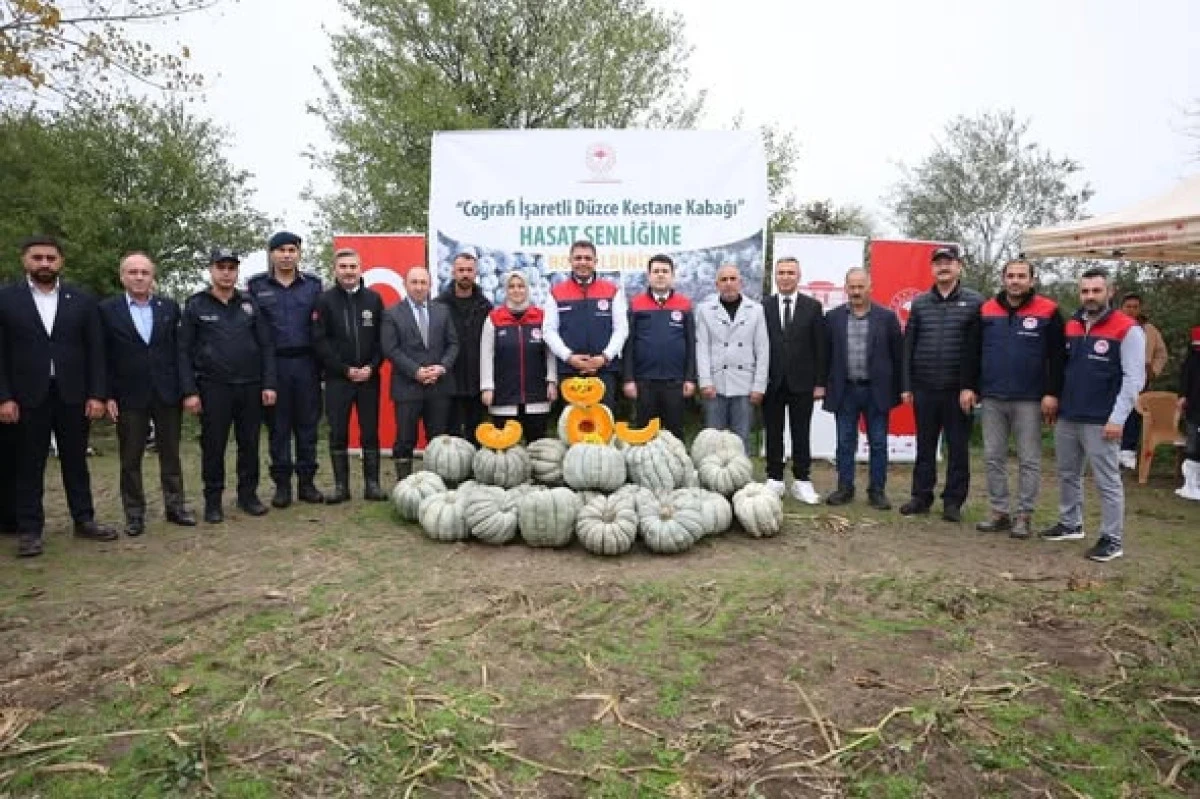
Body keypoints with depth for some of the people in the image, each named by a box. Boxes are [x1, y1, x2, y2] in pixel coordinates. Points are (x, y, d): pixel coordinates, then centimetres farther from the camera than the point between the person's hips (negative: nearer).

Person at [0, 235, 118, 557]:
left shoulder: (83, 300, 4)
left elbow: (95, 350, 3)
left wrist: (97, 394, -3)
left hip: (73, 395, 1)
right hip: (27, 397, -1)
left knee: (76, 461, 11)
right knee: (29, 465, 7)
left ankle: (84, 520, 20)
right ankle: (29, 530, 14)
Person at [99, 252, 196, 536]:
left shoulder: (170, 307, 4)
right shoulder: (107, 309, -1)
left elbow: (179, 349, 5)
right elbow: (104, 357, -1)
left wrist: (184, 388, 1)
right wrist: (107, 396, -6)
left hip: (168, 393, 1)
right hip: (129, 396, -1)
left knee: (171, 454, 10)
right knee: (130, 459, 6)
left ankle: (175, 506, 21)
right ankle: (134, 514, 16)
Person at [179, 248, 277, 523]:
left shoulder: (250, 303, 7)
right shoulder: (195, 305, 1)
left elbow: (266, 346, 5)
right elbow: (184, 351, -1)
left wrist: (269, 384, -2)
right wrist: (189, 391, -7)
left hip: (250, 386, 2)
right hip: (213, 387, -2)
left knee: (250, 443, 8)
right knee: (213, 446, 4)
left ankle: (248, 494, 21)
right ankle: (213, 501, 15)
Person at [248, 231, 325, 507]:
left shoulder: (313, 284, 8)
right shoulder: (256, 285, 5)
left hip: (306, 363, 1)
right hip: (273, 364, -1)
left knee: (307, 423, 6)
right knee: (278, 426, 4)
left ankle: (307, 481, 15)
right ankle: (282, 484, 13)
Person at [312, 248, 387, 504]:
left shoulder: (374, 299, 7)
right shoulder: (325, 300, 1)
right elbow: (319, 341, -4)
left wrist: (371, 367, -8)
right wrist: (345, 369, -9)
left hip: (369, 377, 1)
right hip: (337, 378, -1)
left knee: (370, 432, 4)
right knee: (338, 433, 4)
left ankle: (372, 484, 12)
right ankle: (341, 485, 12)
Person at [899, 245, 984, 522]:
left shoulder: (975, 302, -1)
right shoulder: (920, 303, 7)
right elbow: (909, 345, 8)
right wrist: (906, 385, 4)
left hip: (958, 389, -2)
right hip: (924, 388, 3)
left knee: (958, 447, 6)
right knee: (925, 446, 11)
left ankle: (953, 501, 16)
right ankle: (921, 496, 21)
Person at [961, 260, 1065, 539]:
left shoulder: (1048, 311, -3)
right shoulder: (986, 310, 6)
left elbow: (1057, 356, -5)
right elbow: (973, 352, 9)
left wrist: (1052, 393, -10)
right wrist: (969, 386, 3)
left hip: (1029, 400, -3)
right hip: (991, 398, 3)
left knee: (1029, 460, 4)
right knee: (993, 457, 8)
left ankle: (1023, 515, 13)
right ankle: (1000, 512, 18)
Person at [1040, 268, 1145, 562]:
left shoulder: (1127, 330, -7)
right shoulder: (1071, 326, 11)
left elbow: (1134, 379, -11)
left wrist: (1118, 418, -16)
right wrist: (1055, 401, 12)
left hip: (1101, 422, -6)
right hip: (1066, 418, 7)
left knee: (1107, 481, 0)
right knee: (1067, 474, 16)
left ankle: (1112, 539, 9)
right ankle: (1070, 524, 31)